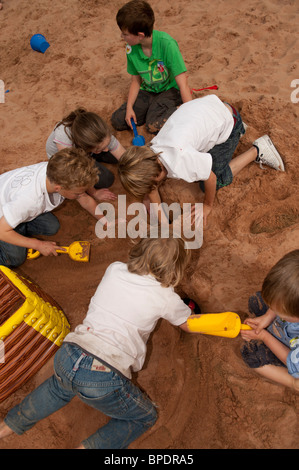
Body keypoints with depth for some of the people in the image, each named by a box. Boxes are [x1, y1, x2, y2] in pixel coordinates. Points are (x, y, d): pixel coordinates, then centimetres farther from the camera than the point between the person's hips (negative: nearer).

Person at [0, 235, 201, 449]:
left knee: (60, 387, 40)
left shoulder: (114, 269, 5)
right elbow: (190, 325, 14)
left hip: (66, 358, 6)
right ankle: (88, 447, 6)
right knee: (145, 417, 21)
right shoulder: (165, 297, -5)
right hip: (103, 377, -5)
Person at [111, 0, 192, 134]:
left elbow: (183, 84, -27)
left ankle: (176, 112, -2)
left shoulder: (166, 44, -25)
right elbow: (135, 81, 5)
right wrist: (129, 107, -10)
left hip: (170, 90, -6)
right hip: (147, 91, 6)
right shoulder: (131, 48, -8)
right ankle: (152, 109, 8)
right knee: (117, 121, -8)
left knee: (154, 125, -31)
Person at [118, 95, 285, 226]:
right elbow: (151, 191, -3)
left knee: (217, 181, -5)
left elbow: (211, 178, -24)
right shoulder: (150, 154, -16)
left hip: (226, 121, -7)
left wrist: (207, 206, -9)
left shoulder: (180, 158, -39)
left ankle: (257, 151, 10)